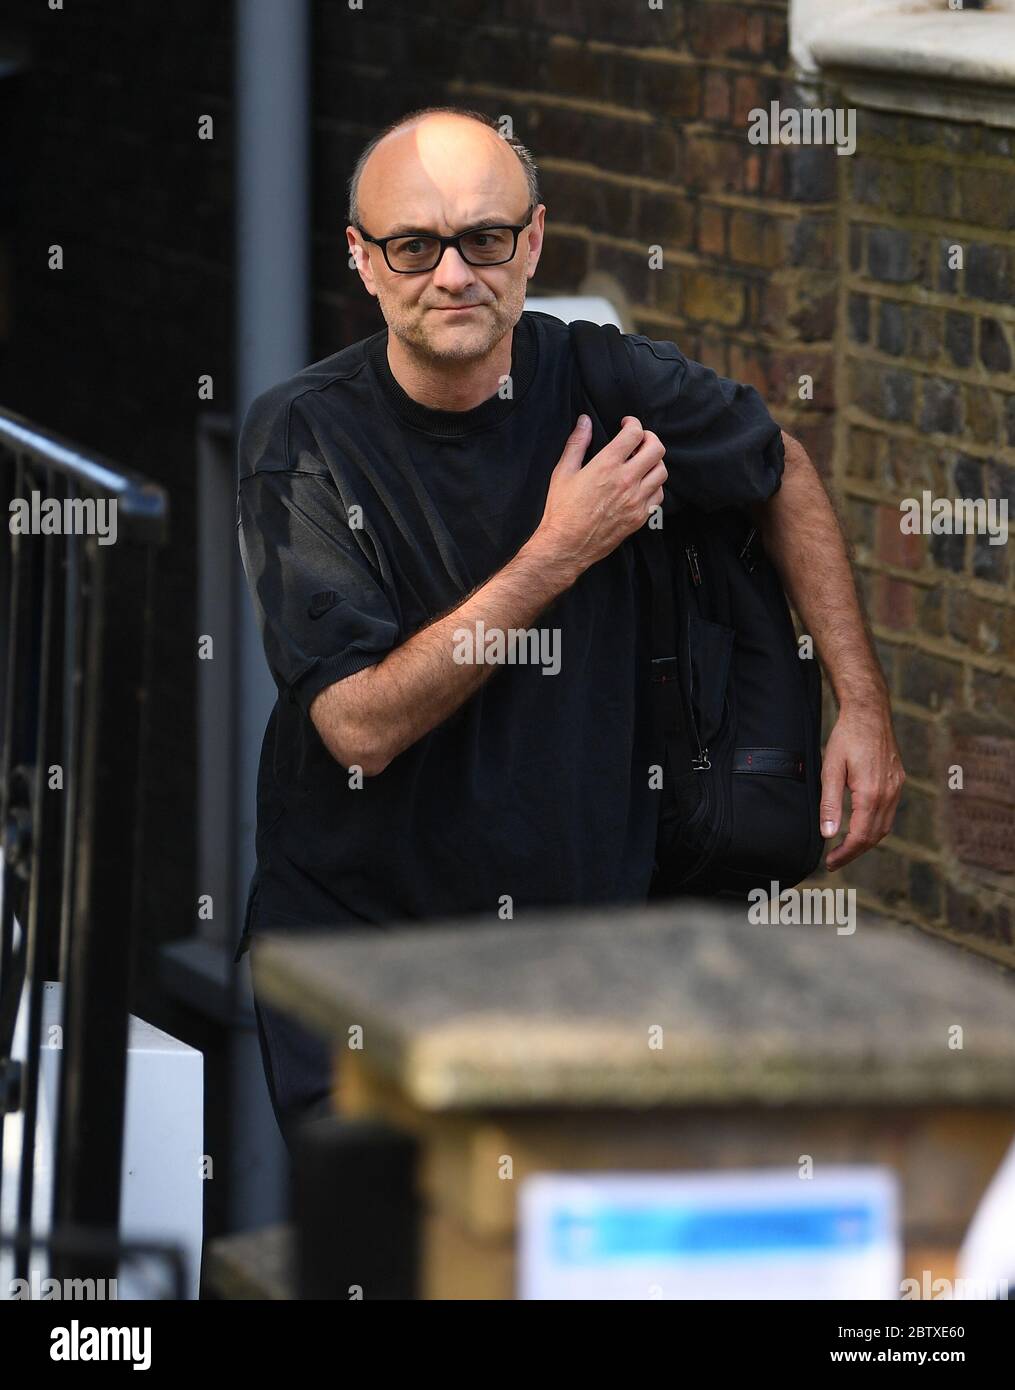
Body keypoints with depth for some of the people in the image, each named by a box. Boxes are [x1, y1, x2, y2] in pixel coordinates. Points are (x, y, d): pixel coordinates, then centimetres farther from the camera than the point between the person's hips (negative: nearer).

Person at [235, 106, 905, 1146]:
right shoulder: (301, 437, -13)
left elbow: (783, 475, 15)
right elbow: (360, 725, -20)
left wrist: (864, 707, 10)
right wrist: (560, 553, -20)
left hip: (588, 909, 2)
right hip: (351, 931, -2)